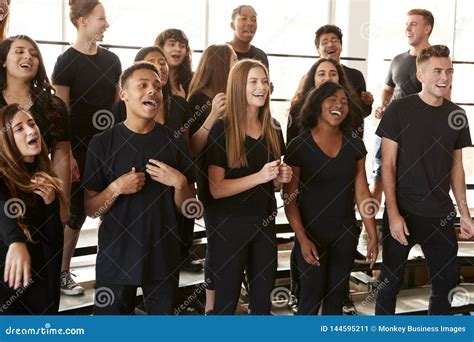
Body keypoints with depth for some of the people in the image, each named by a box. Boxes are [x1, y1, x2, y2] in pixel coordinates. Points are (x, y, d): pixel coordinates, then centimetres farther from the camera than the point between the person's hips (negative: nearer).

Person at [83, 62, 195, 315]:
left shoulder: (175, 141, 1)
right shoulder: (102, 143, -4)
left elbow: (185, 208, 6)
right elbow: (90, 209, -2)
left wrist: (179, 182, -13)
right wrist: (116, 188, -19)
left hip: (164, 254, 2)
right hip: (115, 255, -1)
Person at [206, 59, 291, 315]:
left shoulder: (273, 131, 6)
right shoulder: (221, 129, -11)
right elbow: (216, 189, -16)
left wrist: (281, 178, -5)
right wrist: (259, 176, -26)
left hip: (265, 224, 6)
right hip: (230, 225, -5)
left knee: (263, 301, 14)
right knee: (226, 301, 7)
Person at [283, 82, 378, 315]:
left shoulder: (355, 145, 2)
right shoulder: (299, 146, -10)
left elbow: (362, 193, 3)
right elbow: (289, 198, -10)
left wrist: (373, 235, 0)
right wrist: (302, 239, -17)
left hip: (346, 233, 4)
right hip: (311, 233, -4)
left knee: (336, 297, 13)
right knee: (312, 297, 3)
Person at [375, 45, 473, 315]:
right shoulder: (399, 109, -8)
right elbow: (388, 165, -8)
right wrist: (393, 213, -14)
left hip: (441, 215, 4)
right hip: (403, 212, -4)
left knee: (447, 284, 9)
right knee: (390, 282, 7)